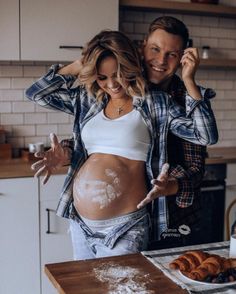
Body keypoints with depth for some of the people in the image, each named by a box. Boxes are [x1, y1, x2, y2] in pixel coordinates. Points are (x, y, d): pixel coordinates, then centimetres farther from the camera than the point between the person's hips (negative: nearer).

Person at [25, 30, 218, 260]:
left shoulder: (154, 103, -5)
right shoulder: (88, 100, 7)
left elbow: (206, 135, -11)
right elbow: (36, 93, 10)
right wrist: (78, 66, 4)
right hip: (80, 223, 5)